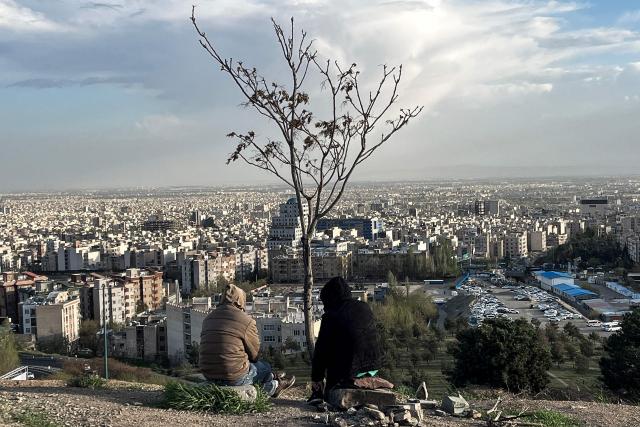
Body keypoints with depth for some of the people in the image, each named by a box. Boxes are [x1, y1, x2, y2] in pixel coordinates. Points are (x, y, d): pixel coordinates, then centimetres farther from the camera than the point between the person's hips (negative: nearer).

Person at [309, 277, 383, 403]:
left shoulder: (330, 316, -8)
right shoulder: (365, 307, 8)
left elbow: (321, 349, -4)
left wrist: (316, 378, 8)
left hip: (349, 371, -6)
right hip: (374, 367, 6)